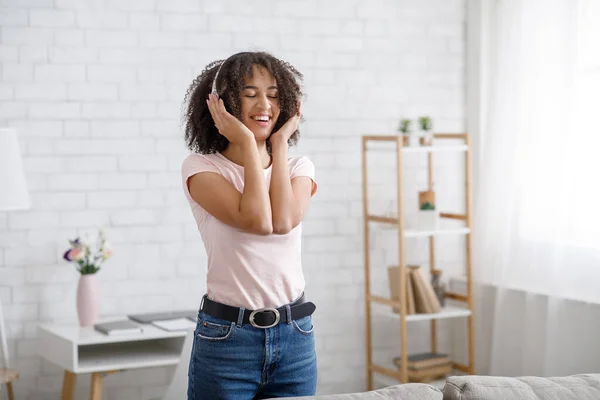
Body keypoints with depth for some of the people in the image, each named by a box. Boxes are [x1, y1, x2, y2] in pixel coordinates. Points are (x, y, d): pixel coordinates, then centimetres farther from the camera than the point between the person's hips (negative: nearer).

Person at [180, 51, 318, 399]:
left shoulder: (298, 168, 7)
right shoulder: (201, 167, -4)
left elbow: (284, 221, -15)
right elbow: (257, 221, -20)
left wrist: (279, 143, -6)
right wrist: (247, 142, -12)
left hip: (295, 335, 3)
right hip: (226, 335, -3)